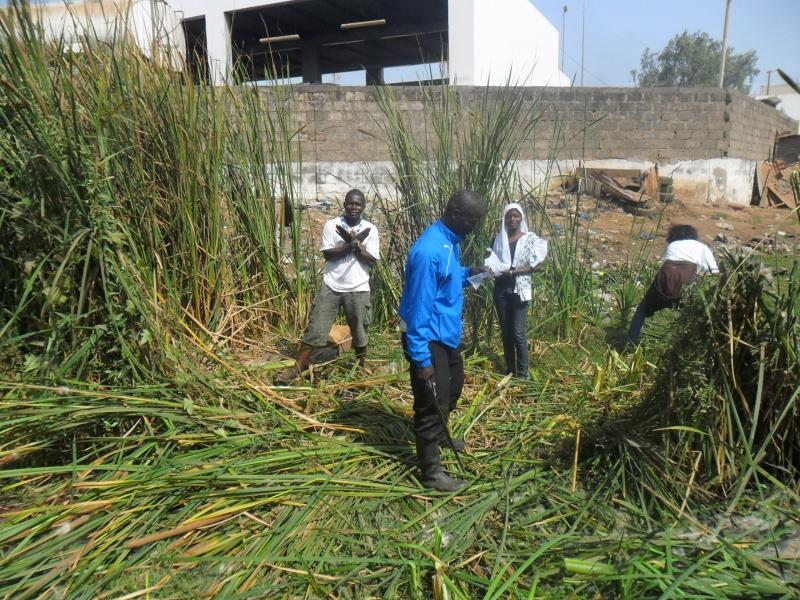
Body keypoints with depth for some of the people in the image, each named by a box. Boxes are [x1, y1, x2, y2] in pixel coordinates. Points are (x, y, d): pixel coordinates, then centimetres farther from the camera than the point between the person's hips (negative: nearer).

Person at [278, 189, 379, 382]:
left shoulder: (370, 230, 0)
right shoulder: (331, 225, -1)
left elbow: (371, 260, -5)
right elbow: (327, 254, -10)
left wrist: (356, 244, -16)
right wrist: (350, 244, -18)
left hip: (358, 289, 1)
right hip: (331, 286, -1)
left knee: (360, 332, 12)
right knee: (315, 329, -1)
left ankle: (361, 368, 32)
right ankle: (297, 368, 7)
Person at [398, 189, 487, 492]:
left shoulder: (451, 241, 4)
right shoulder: (429, 251, -27)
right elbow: (419, 306, -27)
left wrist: (468, 273, 6)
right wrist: (421, 358, -27)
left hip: (447, 334, 10)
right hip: (429, 337, -10)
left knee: (453, 386, 26)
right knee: (432, 402, 0)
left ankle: (439, 436, 50)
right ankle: (431, 471, 15)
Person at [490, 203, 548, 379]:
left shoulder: (530, 238, -2)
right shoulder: (498, 238, 8)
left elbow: (536, 265, -9)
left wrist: (513, 271, -19)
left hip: (519, 290, -4)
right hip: (500, 290, 4)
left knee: (518, 334, -5)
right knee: (505, 332, 10)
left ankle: (522, 374, 6)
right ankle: (510, 371, 22)